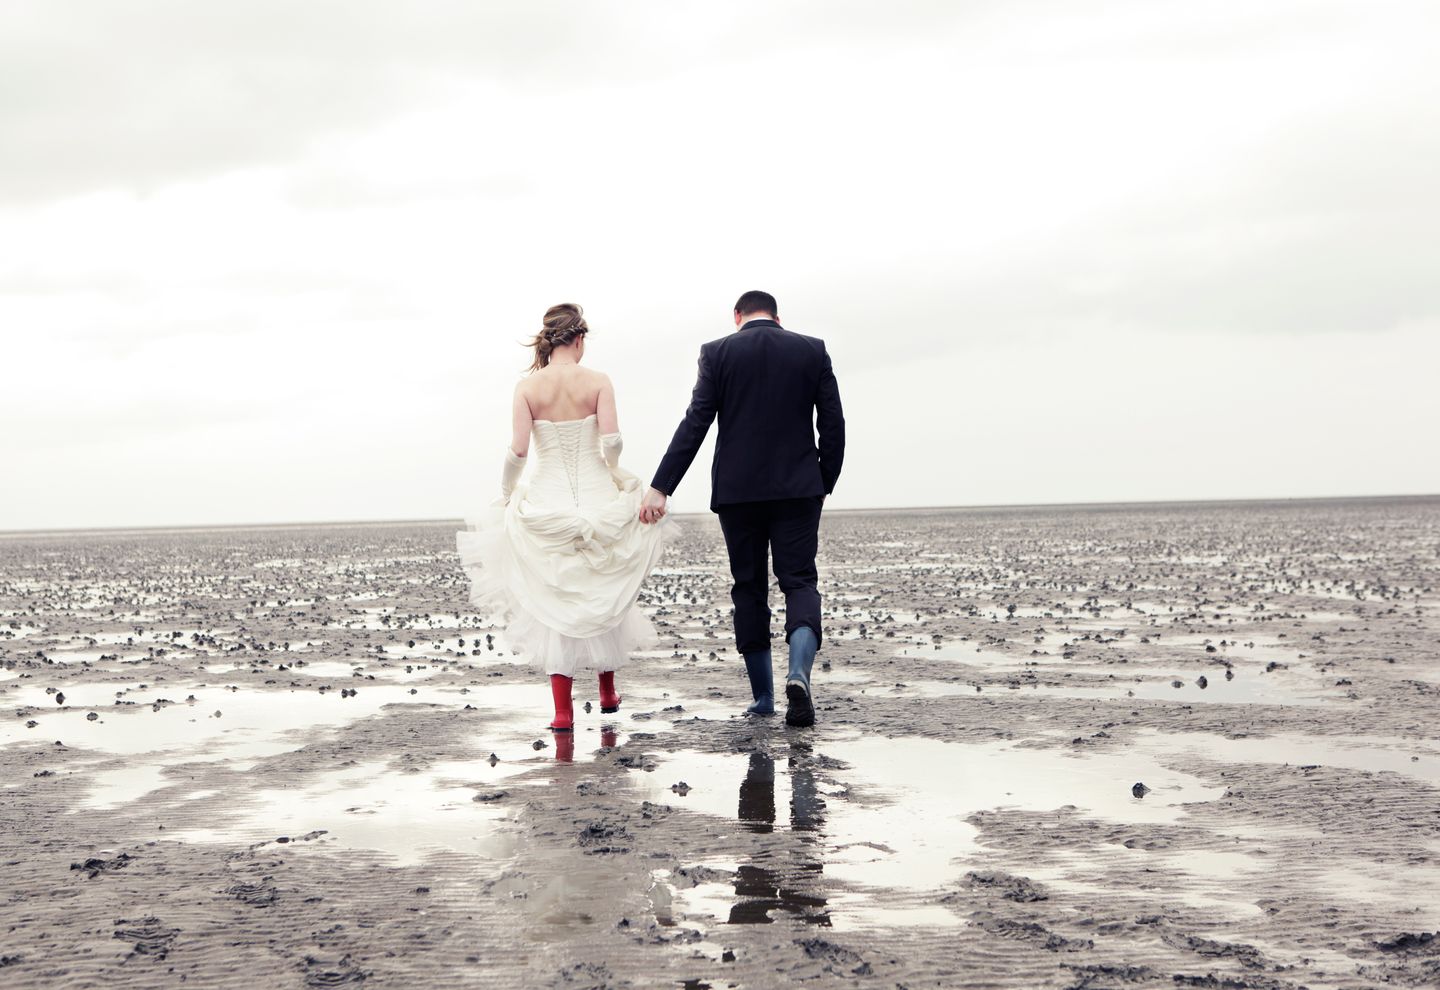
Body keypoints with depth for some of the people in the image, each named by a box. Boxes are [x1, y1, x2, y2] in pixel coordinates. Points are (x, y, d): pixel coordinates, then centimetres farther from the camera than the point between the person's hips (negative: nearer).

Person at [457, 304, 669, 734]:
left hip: (546, 502, 0)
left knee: (555, 604, 7)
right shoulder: (598, 382, -5)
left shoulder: (528, 386, -4)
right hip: (598, 499, 0)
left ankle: (563, 710, 4)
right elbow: (612, 441, -13)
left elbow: (518, 450, -9)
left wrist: (507, 493, 7)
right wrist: (611, 471, 8)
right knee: (603, 596, 18)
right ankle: (607, 693, 32)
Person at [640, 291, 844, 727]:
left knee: (749, 589, 9)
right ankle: (799, 671, -25)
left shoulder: (717, 352, 1)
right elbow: (833, 425, 2)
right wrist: (823, 486, 12)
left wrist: (660, 488, -6)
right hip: (798, 489, 0)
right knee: (799, 582, 1)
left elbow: (695, 424, -6)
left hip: (737, 491, 0)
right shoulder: (812, 351, 5)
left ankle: (762, 696, 12)